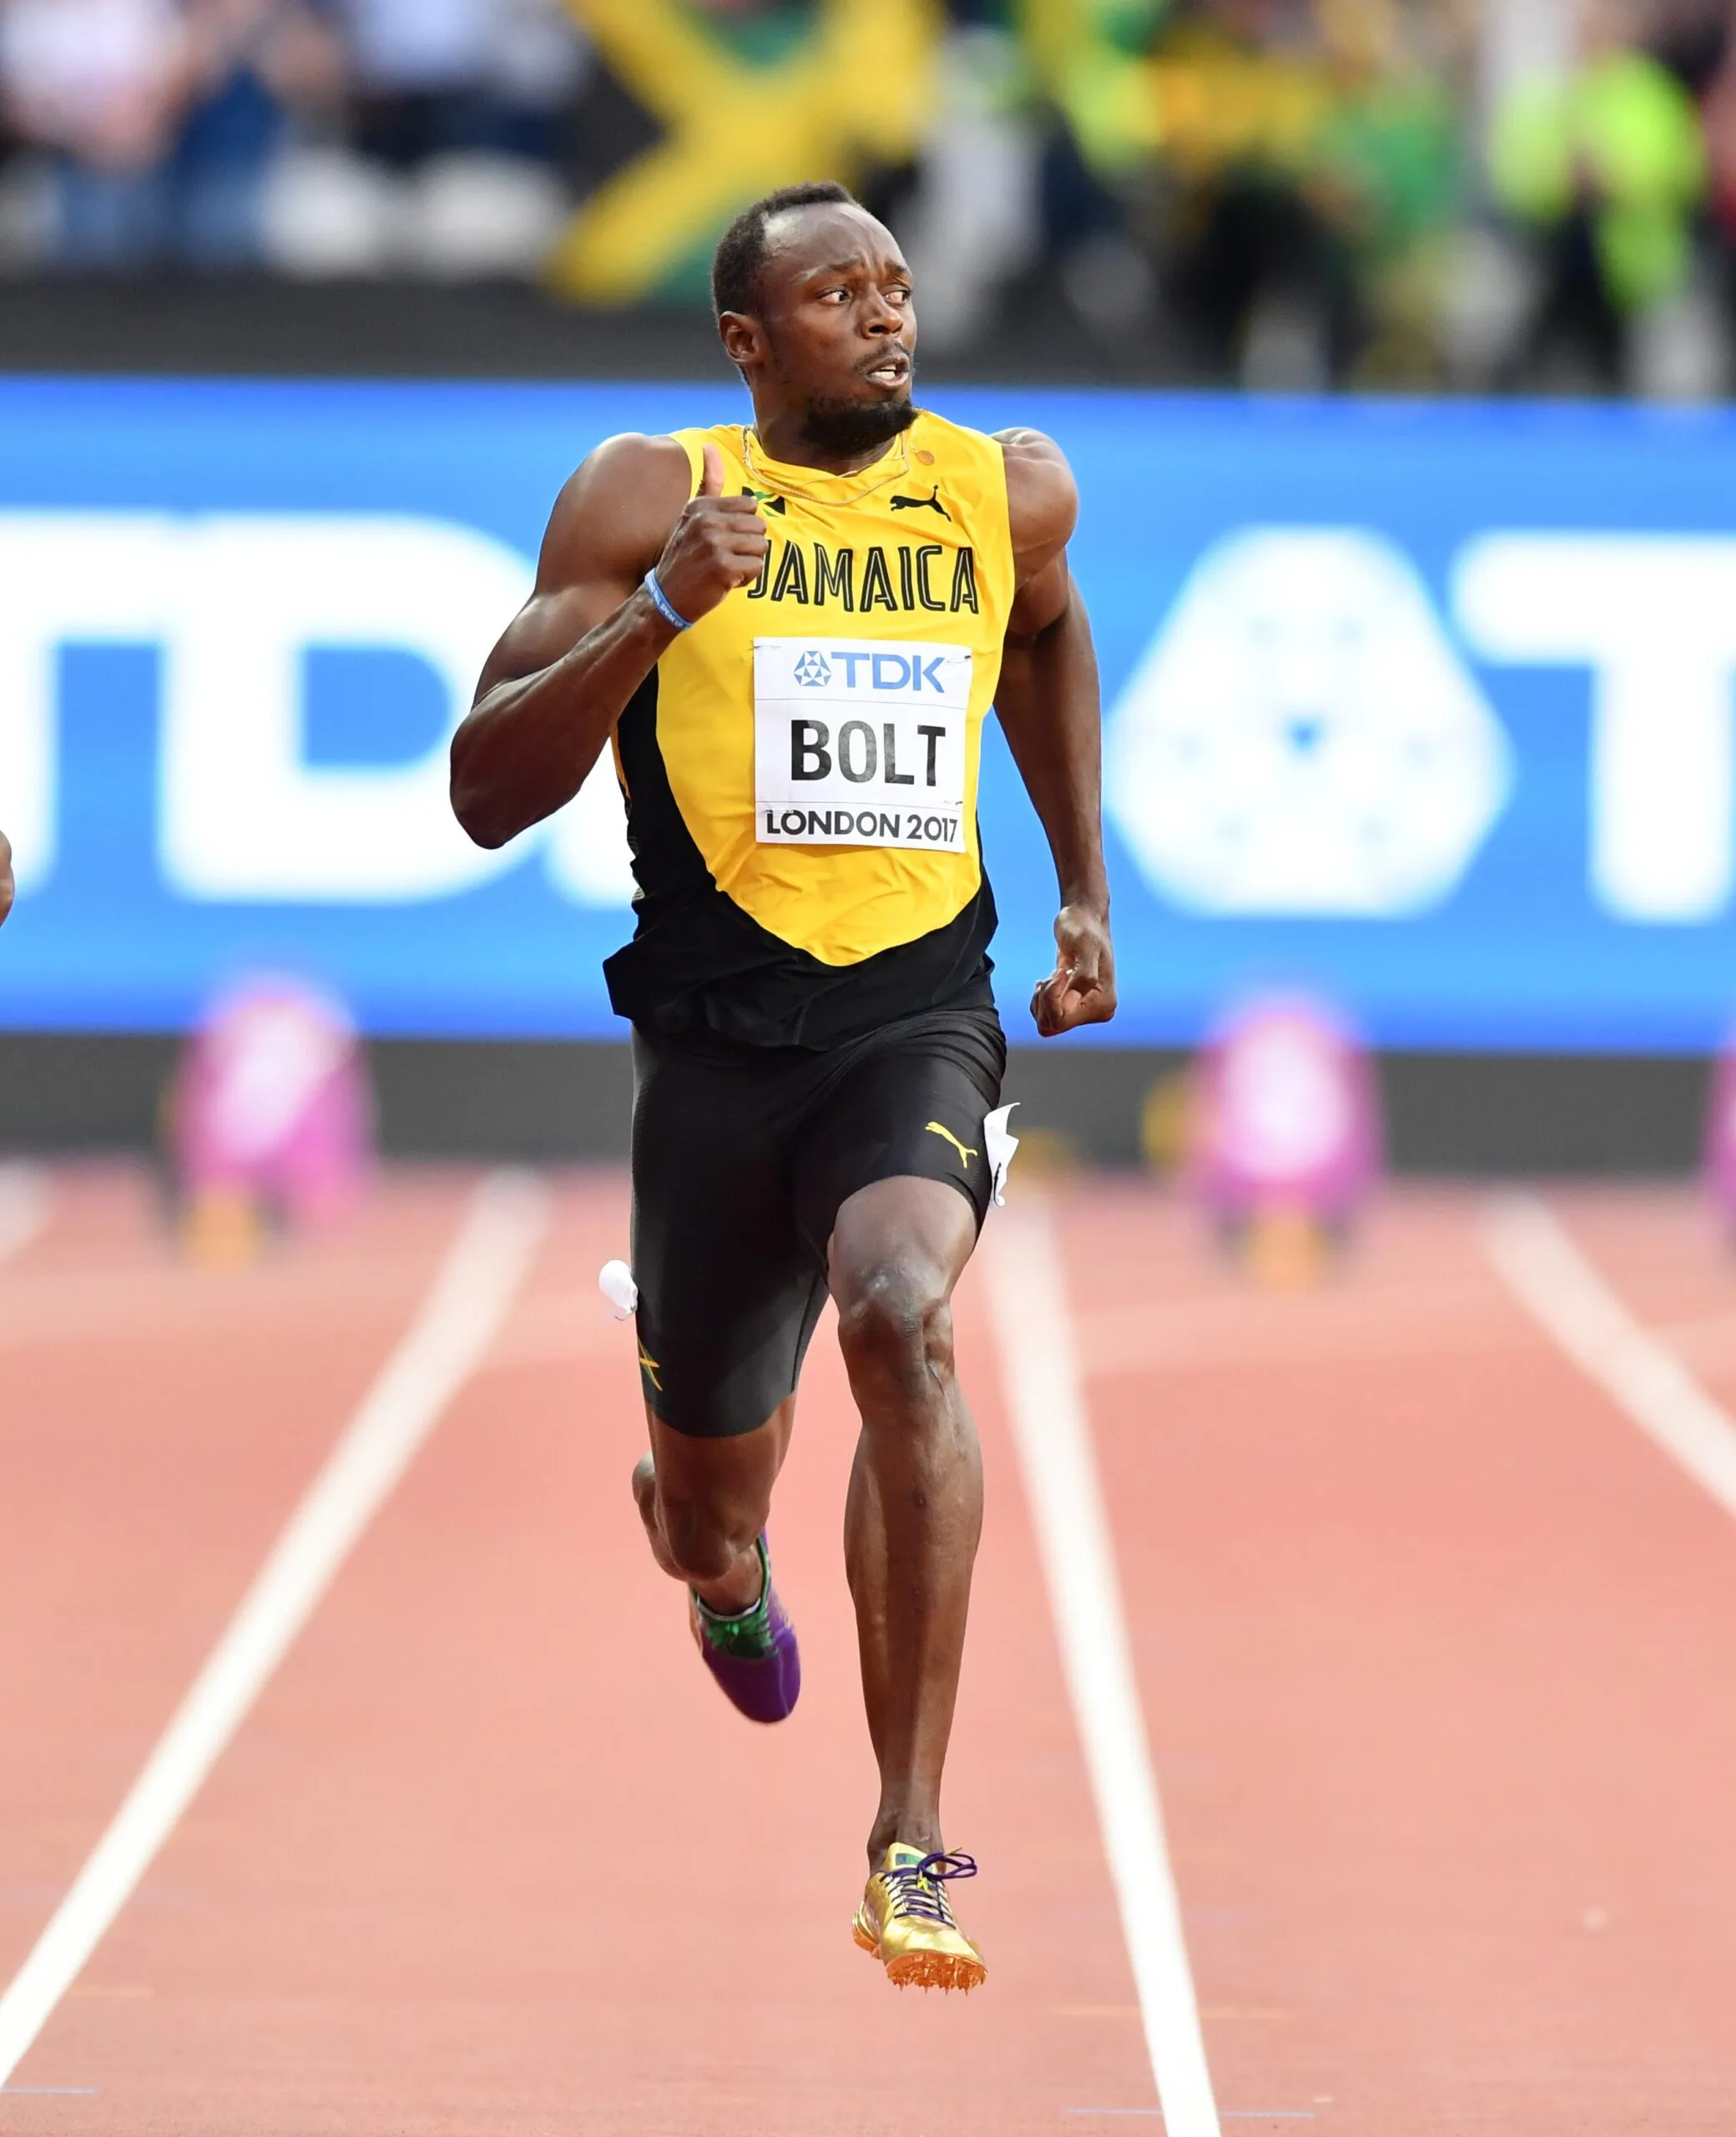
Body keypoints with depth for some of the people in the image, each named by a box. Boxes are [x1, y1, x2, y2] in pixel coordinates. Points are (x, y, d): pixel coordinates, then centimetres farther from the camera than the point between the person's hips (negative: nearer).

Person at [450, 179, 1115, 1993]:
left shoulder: (1010, 493, 6)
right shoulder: (646, 499, -3)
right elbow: (487, 792, -7)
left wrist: (1087, 890, 26)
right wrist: (656, 613, -20)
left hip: (920, 1013, 0)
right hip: (716, 1035, 0)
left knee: (904, 1319, -32)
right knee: (709, 1532, 13)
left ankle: (913, 1840, -29)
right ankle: (721, 1556, 56)